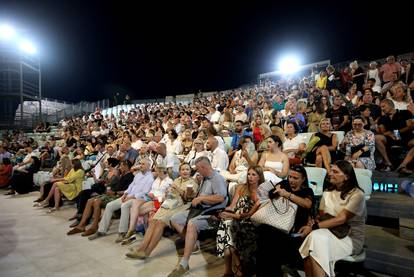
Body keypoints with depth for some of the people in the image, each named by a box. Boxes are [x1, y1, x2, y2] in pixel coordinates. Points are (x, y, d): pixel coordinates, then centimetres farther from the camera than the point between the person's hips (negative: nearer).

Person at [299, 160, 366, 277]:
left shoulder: (357, 194, -8)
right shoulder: (327, 193, 12)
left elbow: (341, 219, -17)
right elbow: (321, 215, 10)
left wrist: (314, 227, -21)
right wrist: (313, 222, -15)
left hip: (351, 238, -4)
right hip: (329, 233, 5)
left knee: (316, 237, -32)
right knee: (315, 236, -31)